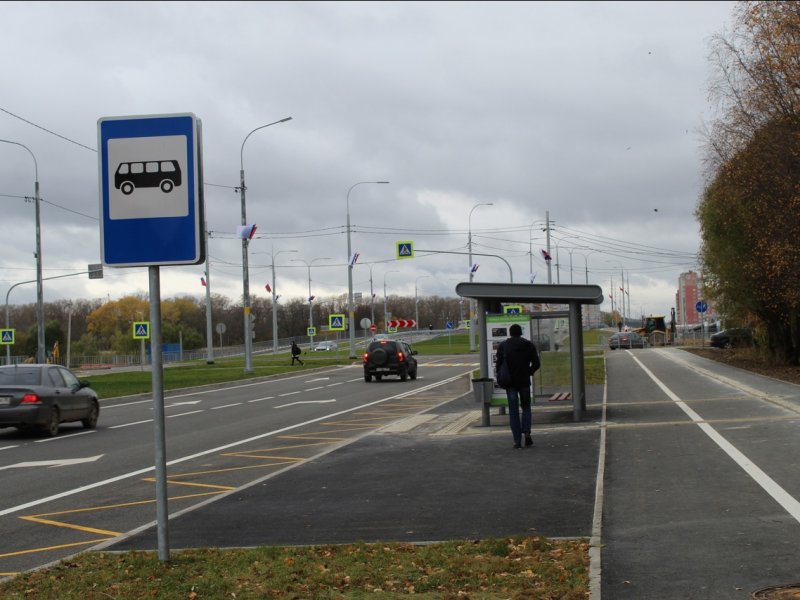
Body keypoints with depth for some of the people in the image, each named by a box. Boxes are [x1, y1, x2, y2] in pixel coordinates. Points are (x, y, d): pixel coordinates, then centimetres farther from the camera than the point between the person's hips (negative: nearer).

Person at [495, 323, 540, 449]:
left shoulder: (503, 346, 1)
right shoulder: (529, 345, 3)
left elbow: (498, 364, -6)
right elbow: (536, 363, -3)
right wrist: (528, 372, 13)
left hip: (510, 382, -1)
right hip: (524, 381, 1)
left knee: (513, 411, 3)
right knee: (526, 407, 16)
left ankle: (517, 440, -1)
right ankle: (527, 432, -6)